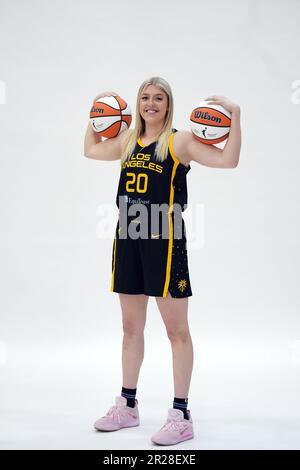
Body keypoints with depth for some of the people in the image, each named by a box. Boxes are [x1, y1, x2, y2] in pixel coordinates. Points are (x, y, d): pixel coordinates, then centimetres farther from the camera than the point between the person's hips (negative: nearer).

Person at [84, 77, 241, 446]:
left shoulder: (179, 141, -3)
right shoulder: (128, 141, 14)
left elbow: (228, 160, -13)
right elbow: (90, 150, 32)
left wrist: (234, 115, -16)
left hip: (164, 239, -6)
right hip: (128, 238, 6)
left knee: (176, 329, -2)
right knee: (131, 327, 14)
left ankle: (181, 415, 6)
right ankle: (128, 406, 27)